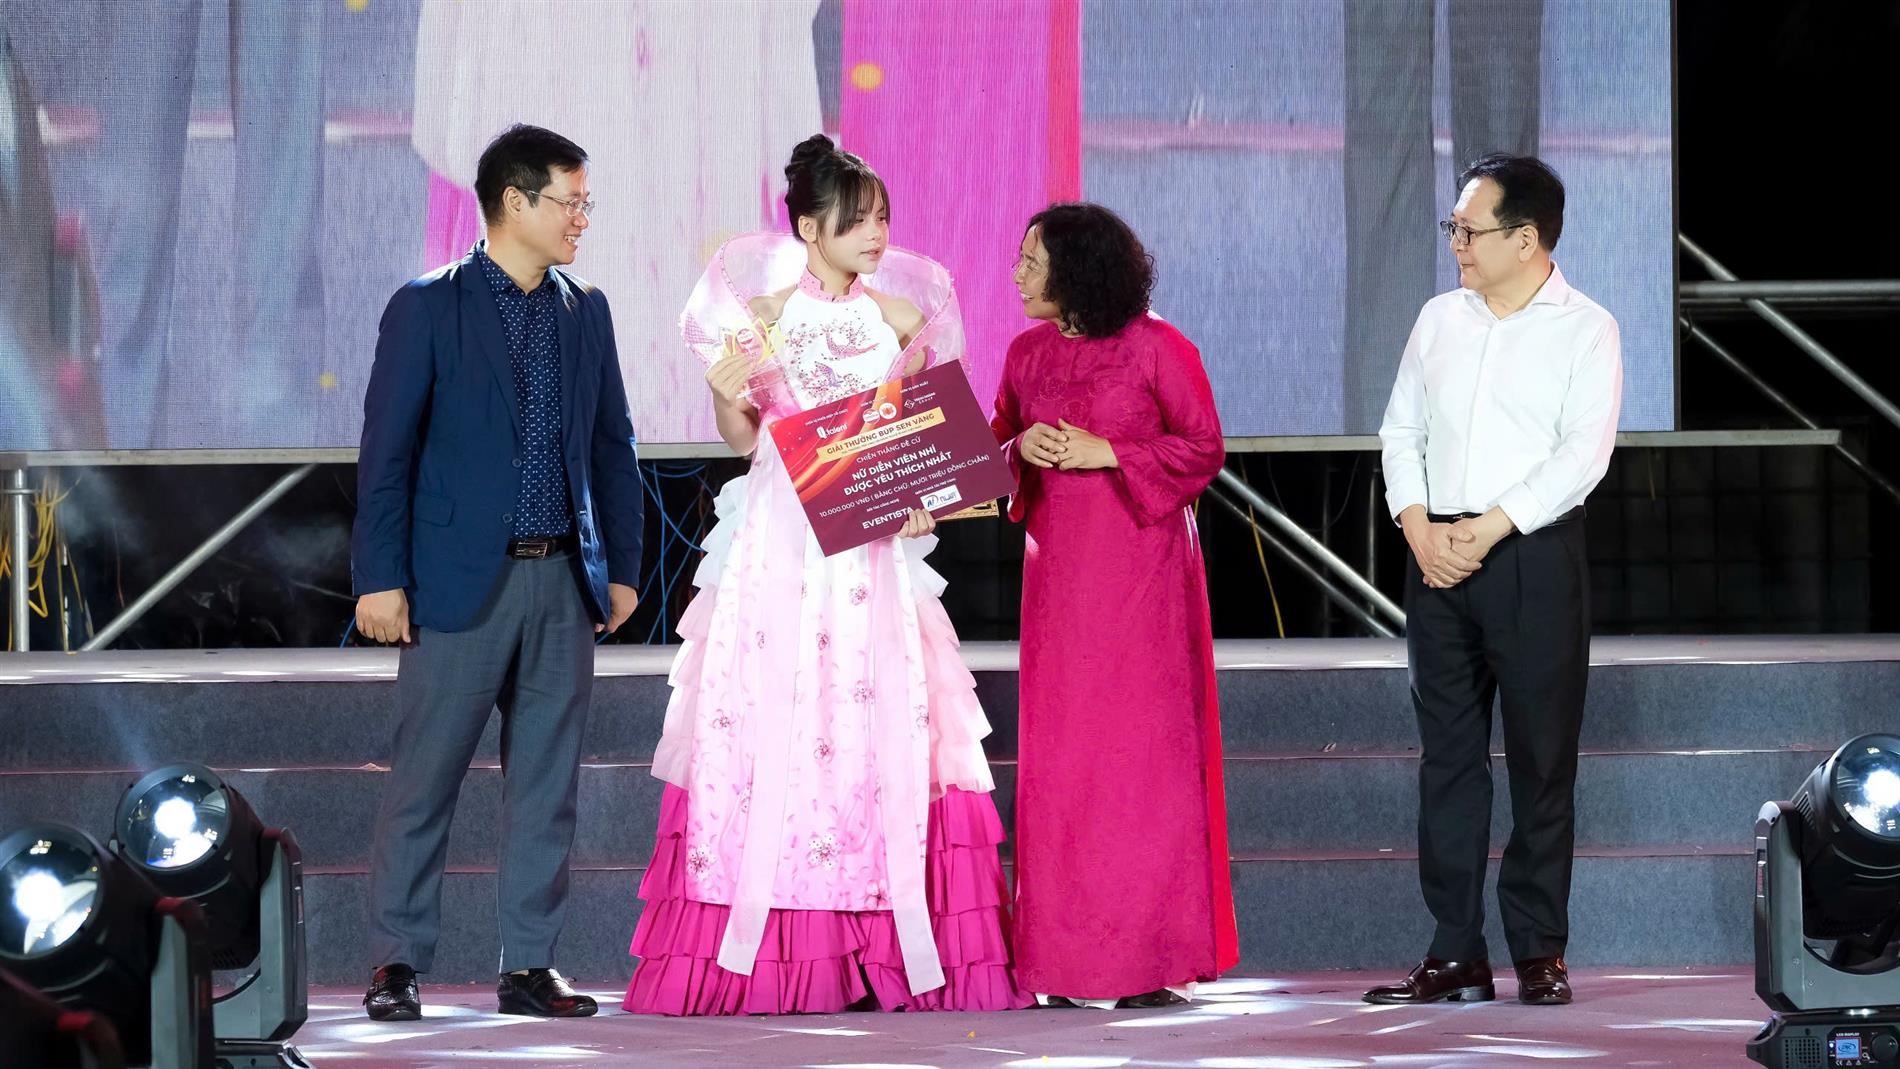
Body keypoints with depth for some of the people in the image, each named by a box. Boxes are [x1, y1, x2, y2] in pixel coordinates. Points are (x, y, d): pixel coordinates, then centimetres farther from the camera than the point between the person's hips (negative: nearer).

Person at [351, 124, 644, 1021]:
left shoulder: (585, 313, 12)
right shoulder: (428, 308, -3)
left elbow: (612, 445, 17)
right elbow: (386, 450, -5)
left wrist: (621, 568, 12)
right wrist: (379, 577, -10)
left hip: (563, 584, 5)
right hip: (461, 581, -5)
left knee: (546, 783, 5)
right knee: (424, 778, -2)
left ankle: (529, 966, 10)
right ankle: (396, 963, 5)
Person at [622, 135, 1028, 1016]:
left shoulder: (899, 319, 8)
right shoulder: (764, 314, 2)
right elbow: (742, 439, 8)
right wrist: (727, 397, -9)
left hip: (871, 541, 2)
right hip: (780, 540, -2)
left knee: (882, 727, -4)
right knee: (766, 724, -6)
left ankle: (888, 951, -1)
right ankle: (753, 961, -3)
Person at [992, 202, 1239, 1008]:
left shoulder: (1156, 347, -6)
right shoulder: (1027, 353, 10)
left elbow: (1204, 448, -5)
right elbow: (997, 443, 19)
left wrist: (1105, 452, -14)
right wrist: (1022, 449, -4)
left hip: (1141, 557, -5)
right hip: (1058, 563, 5)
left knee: (1144, 748, -5)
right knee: (1058, 752, 1)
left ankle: (1154, 955, -1)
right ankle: (1069, 960, 5)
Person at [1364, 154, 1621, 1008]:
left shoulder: (1584, 329, -2)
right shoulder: (1440, 320, 13)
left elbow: (1584, 452, -11)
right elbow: (1402, 429, 11)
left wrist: (1489, 529, -17)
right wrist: (1420, 527, -5)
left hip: (1534, 554, -5)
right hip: (1437, 556, 5)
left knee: (1541, 760, -1)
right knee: (1448, 755, 4)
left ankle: (1539, 952, 4)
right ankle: (1456, 953, 6)